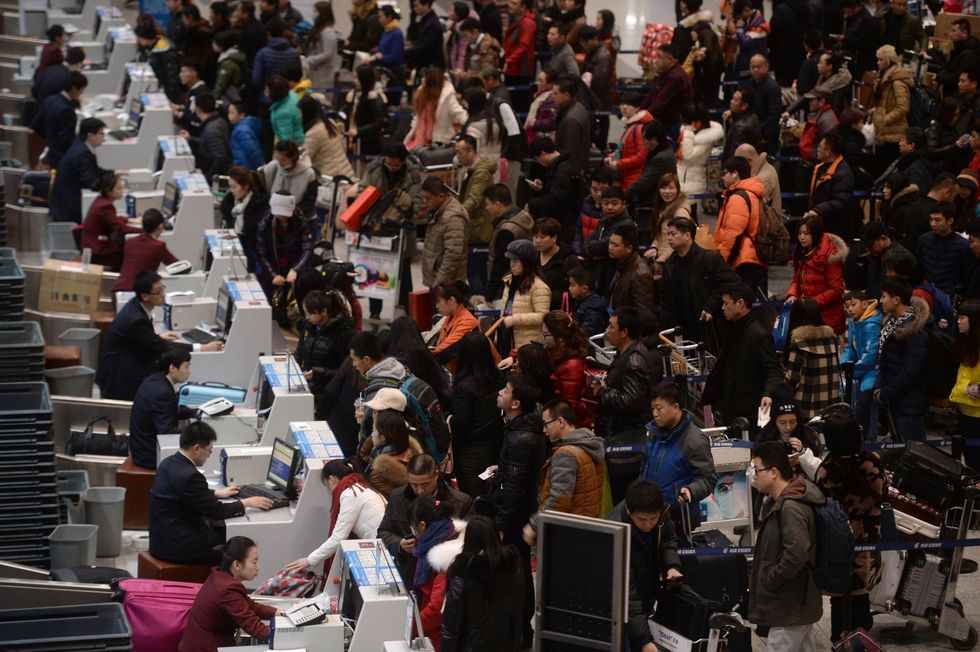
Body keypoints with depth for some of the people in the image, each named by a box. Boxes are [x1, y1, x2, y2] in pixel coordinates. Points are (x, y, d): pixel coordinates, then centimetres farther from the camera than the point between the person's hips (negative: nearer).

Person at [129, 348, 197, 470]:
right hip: (149, 455, -9)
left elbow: (174, 410, 17)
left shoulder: (155, 380, 2)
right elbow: (167, 432, -27)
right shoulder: (162, 393, -26)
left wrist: (196, 413, 4)